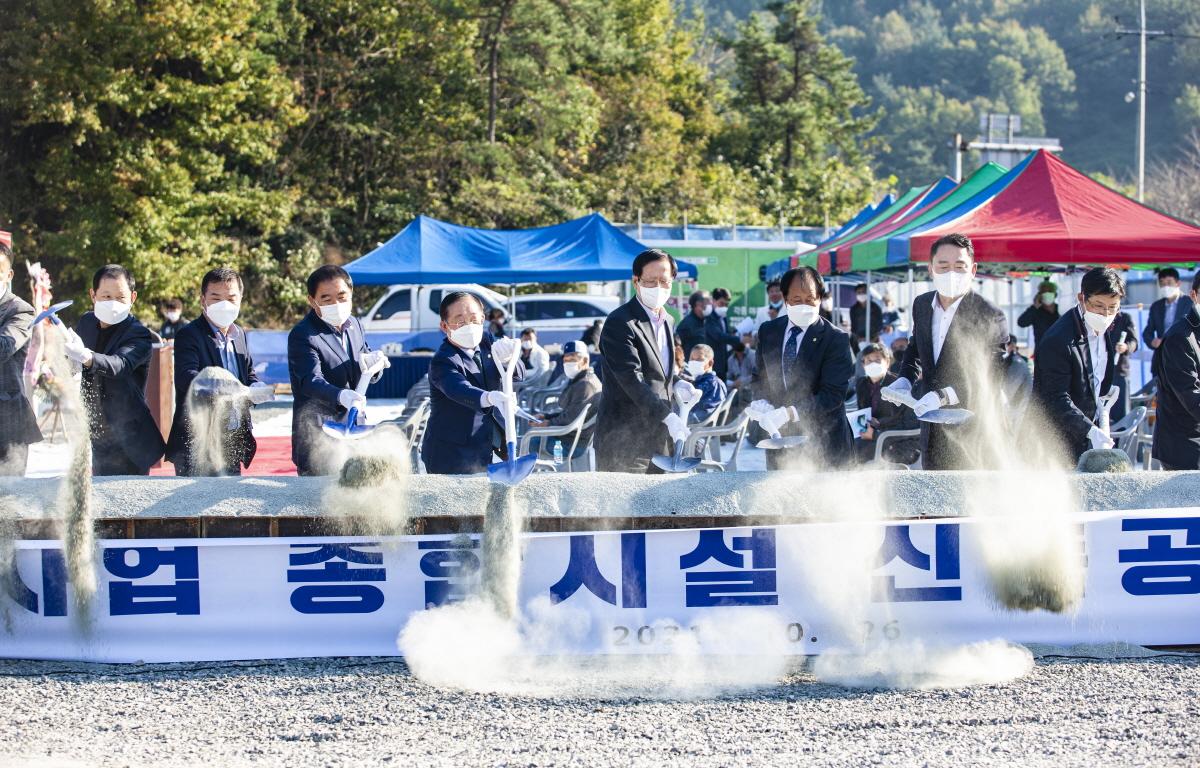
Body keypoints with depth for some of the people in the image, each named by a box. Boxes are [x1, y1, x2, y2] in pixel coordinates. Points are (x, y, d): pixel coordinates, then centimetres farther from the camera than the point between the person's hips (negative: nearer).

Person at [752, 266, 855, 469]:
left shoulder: (835, 338, -10)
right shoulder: (768, 331, 7)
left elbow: (833, 394, -16)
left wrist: (789, 413, -27)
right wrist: (761, 402, -6)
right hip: (780, 438, 4)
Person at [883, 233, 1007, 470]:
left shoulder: (989, 317, -14)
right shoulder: (922, 305, 7)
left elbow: (989, 380, -17)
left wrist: (943, 396, -27)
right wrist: (904, 381, 5)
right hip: (932, 430, 7)